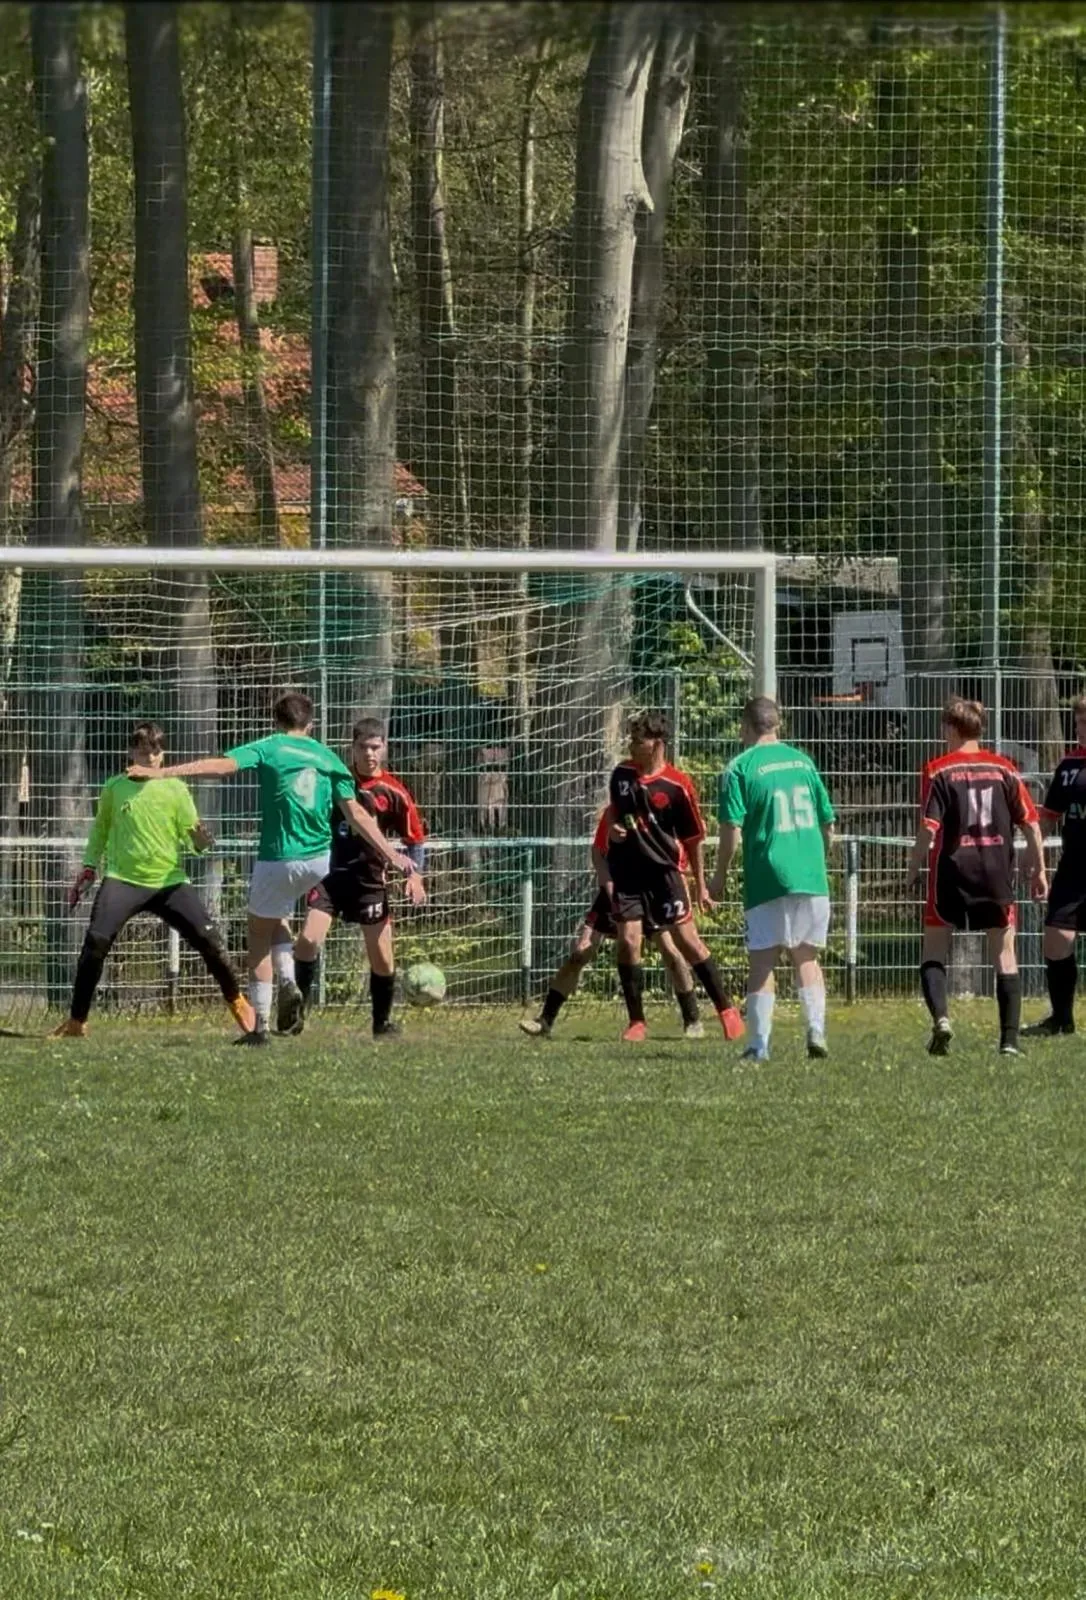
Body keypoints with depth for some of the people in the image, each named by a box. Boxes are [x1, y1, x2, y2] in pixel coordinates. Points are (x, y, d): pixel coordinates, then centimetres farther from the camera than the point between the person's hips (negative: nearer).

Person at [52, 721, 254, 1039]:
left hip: (170, 881, 0)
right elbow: (100, 831, 20)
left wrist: (201, 840, -23)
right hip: (122, 880, 0)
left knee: (208, 938, -9)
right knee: (96, 940, -20)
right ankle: (76, 1022, -9)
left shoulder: (175, 789, 1)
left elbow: (191, 839, 0)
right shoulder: (114, 788, 5)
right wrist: (88, 869, 11)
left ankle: (237, 1002, 17)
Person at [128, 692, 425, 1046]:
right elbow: (356, 814, 7)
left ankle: (259, 1024, 5)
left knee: (259, 934, 11)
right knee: (278, 919, 27)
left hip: (278, 858, -4)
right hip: (320, 860, 4)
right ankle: (288, 982, 0)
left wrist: (162, 772, -19)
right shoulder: (327, 757, 11)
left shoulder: (268, 748, 1)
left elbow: (222, 765, -15)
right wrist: (393, 856, 9)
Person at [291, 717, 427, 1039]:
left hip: (370, 878, 0)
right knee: (309, 939, -19)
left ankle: (383, 1022, 23)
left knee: (382, 957, 2)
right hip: (329, 873, 0)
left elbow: (415, 840, 4)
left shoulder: (393, 793, -4)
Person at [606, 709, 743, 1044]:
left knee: (686, 939, -3)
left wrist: (700, 887, 5)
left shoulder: (677, 786, -9)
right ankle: (636, 1021, 7)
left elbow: (693, 839, 0)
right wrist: (613, 829, -1)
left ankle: (726, 1009, 8)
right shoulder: (622, 774, 3)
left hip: (664, 869, -3)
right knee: (627, 942, -4)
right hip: (626, 870, 3)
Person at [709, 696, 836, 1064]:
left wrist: (719, 877, 2)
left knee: (762, 961, 1)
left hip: (767, 878, -4)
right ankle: (816, 1031, 1)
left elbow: (732, 830, -10)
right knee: (807, 957, 15)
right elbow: (828, 825, 16)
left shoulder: (740, 768, -3)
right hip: (811, 879, 4)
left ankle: (759, 1044, -3)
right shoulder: (802, 761, 12)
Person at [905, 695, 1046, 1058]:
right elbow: (1030, 822, 4)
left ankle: (940, 1016, -15)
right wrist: (1038, 870, 13)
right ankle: (1010, 1039, 3)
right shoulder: (1003, 768, 4)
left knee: (934, 952, 9)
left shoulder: (938, 770, -4)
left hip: (952, 871, -2)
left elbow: (929, 827, -11)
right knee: (1004, 956, 8)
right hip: (997, 873, 2)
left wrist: (914, 870, 0)